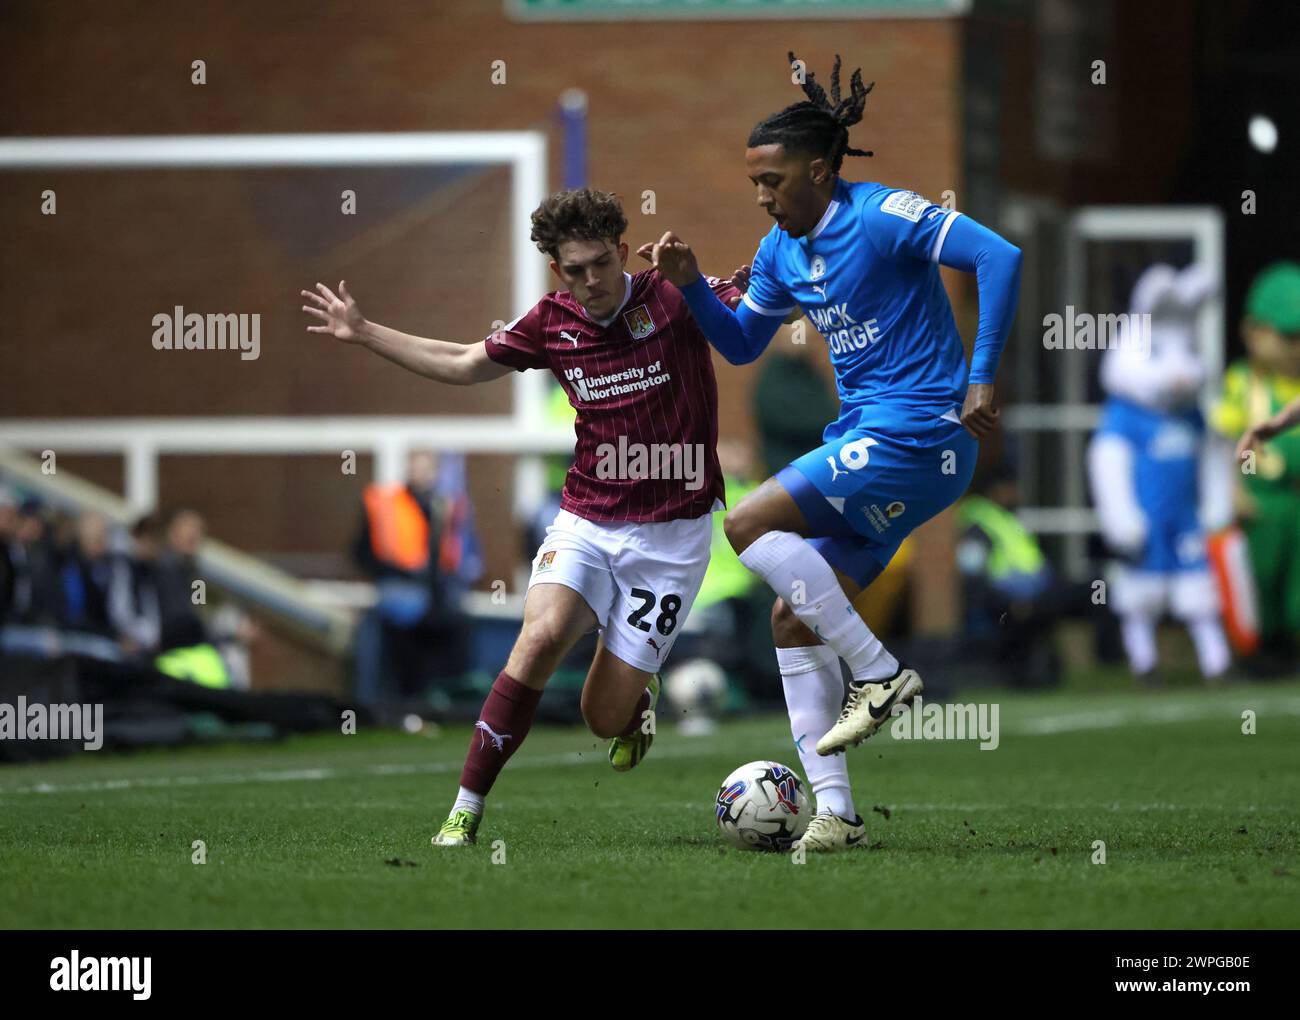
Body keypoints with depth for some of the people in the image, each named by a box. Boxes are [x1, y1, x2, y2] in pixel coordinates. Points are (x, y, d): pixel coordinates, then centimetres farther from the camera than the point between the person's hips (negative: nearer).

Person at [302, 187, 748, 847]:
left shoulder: (672, 299, -8)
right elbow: (465, 364, 19)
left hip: (671, 536, -3)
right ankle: (466, 809, -16)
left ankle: (640, 693, 37)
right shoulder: (552, 322, 3)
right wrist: (362, 334, 21)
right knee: (541, 637, -25)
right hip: (585, 520, 3)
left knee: (603, 718, -4)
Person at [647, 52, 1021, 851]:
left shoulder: (881, 217, -13)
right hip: (866, 443, 9)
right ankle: (834, 810, 3)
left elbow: (1000, 257, -20)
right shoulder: (783, 250, 12)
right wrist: (691, 285, 7)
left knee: (750, 525, -19)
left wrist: (981, 380, -21)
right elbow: (742, 342, 25)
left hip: (917, 440, -9)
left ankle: (881, 673, -12)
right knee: (794, 620, 3)